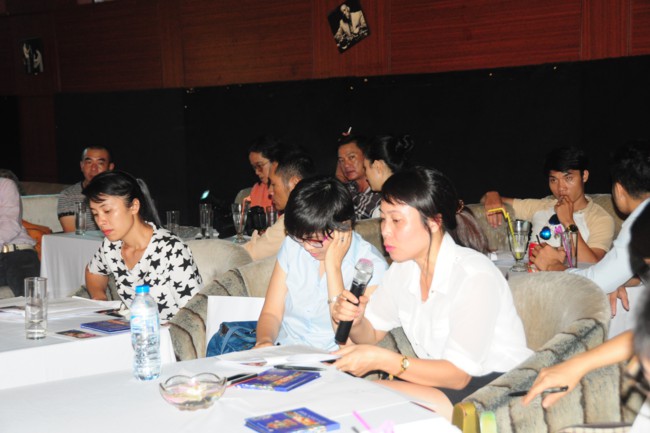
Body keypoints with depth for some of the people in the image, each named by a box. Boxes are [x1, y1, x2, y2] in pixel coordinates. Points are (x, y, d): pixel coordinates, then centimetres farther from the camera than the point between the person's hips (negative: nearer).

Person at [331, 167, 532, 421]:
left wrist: (381, 359, -31)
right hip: (442, 377, 7)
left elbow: (458, 374, -23)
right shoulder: (402, 268, 3)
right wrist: (355, 321, -14)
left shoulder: (475, 276, -23)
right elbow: (371, 333, 11)